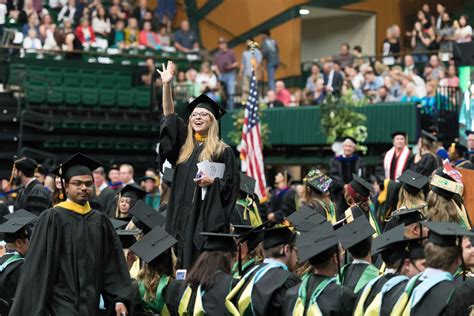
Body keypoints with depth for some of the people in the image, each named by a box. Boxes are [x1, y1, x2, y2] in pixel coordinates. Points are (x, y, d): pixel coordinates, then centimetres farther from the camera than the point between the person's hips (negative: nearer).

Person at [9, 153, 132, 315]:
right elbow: (40, 265, -6)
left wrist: (120, 299, 0)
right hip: (63, 303, -5)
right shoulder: (52, 218, -4)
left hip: (91, 302, 5)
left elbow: (113, 265, 9)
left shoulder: (100, 221, 10)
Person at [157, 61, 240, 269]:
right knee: (182, 266, 3)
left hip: (209, 218, -5)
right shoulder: (184, 145, 14)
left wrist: (213, 181, -18)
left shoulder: (222, 151, 1)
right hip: (182, 217, 5)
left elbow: (231, 184, 0)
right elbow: (168, 115, 9)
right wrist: (166, 84, 1)